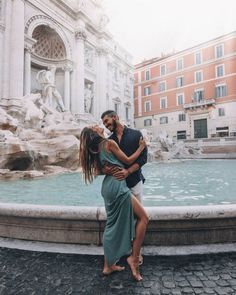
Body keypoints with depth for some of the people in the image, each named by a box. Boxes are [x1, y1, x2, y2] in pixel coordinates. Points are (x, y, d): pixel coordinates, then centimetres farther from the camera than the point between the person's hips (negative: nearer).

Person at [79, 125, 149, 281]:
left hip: (108, 186, 9)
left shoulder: (95, 149, 17)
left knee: (114, 225, 16)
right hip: (117, 185, -9)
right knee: (143, 217, 0)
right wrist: (141, 147, 8)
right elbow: (128, 161, -2)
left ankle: (108, 266, 25)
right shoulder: (109, 143, -6)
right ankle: (134, 257, 3)